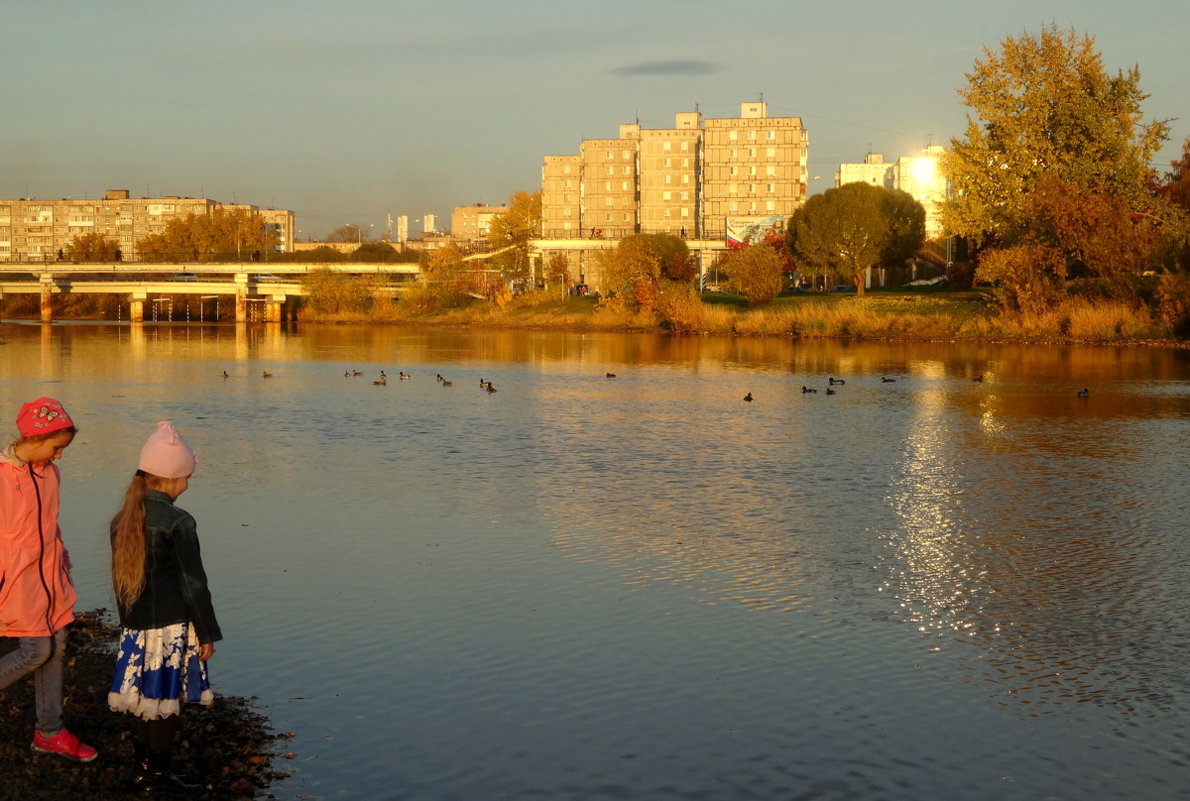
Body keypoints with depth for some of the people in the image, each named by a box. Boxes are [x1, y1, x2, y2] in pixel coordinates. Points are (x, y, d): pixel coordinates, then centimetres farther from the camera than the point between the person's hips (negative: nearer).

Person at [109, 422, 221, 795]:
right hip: (172, 627, -7)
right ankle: (159, 773, 12)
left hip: (135, 628, 7)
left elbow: (119, 577, 13)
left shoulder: (122, 520, 5)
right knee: (167, 701, 4)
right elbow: (193, 583, -13)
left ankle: (143, 765, 23)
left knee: (149, 699, 15)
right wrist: (207, 633, -6)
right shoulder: (177, 523, -16)